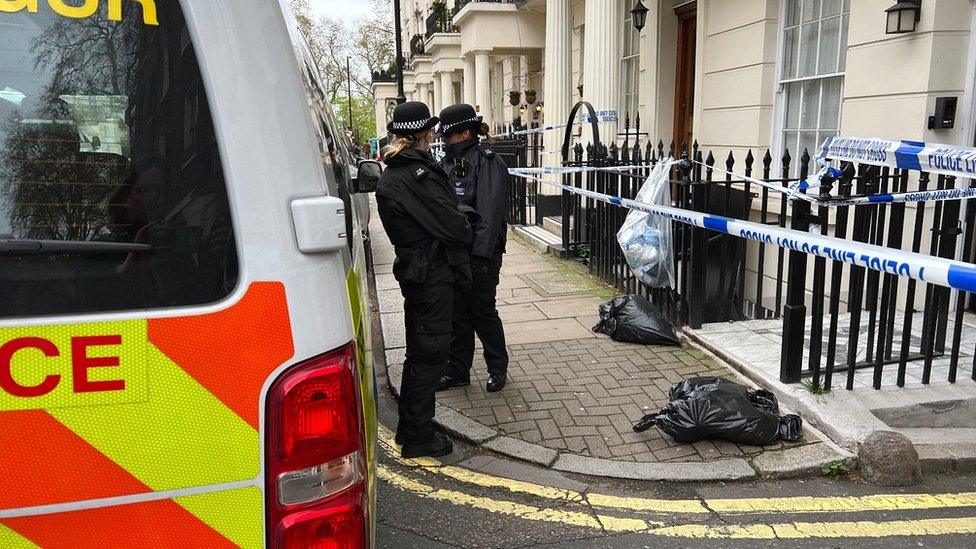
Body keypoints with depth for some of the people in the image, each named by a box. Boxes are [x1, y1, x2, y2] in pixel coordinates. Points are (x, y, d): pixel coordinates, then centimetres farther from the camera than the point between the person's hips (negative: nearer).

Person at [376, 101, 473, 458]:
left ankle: (409, 427, 32)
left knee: (418, 350, 20)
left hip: (411, 267, 10)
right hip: (433, 272, -10)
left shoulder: (390, 176, 9)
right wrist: (466, 233, 3)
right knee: (431, 352, 1)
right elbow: (451, 224, -19)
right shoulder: (419, 173, -20)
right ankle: (418, 436, 10)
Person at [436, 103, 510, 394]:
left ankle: (498, 367, 23)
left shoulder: (488, 162, -11)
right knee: (456, 313, 12)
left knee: (482, 310, 4)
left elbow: (490, 212, -19)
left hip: (480, 253, -7)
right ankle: (458, 371, 24)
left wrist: (481, 254, -25)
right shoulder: (450, 162, 12)